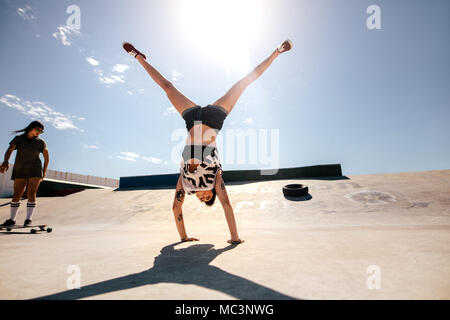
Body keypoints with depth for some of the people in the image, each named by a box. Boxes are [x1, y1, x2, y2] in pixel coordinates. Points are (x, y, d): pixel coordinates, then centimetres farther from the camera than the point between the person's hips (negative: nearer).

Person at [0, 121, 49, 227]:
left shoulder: (40, 143, 7)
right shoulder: (18, 139, 6)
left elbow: (46, 158, 12)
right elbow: (9, 151, -8)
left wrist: (44, 172, 9)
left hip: (35, 170, -1)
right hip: (20, 170, 1)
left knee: (31, 194, -11)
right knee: (16, 195, 2)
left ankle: (28, 219, -8)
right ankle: (12, 219, 11)